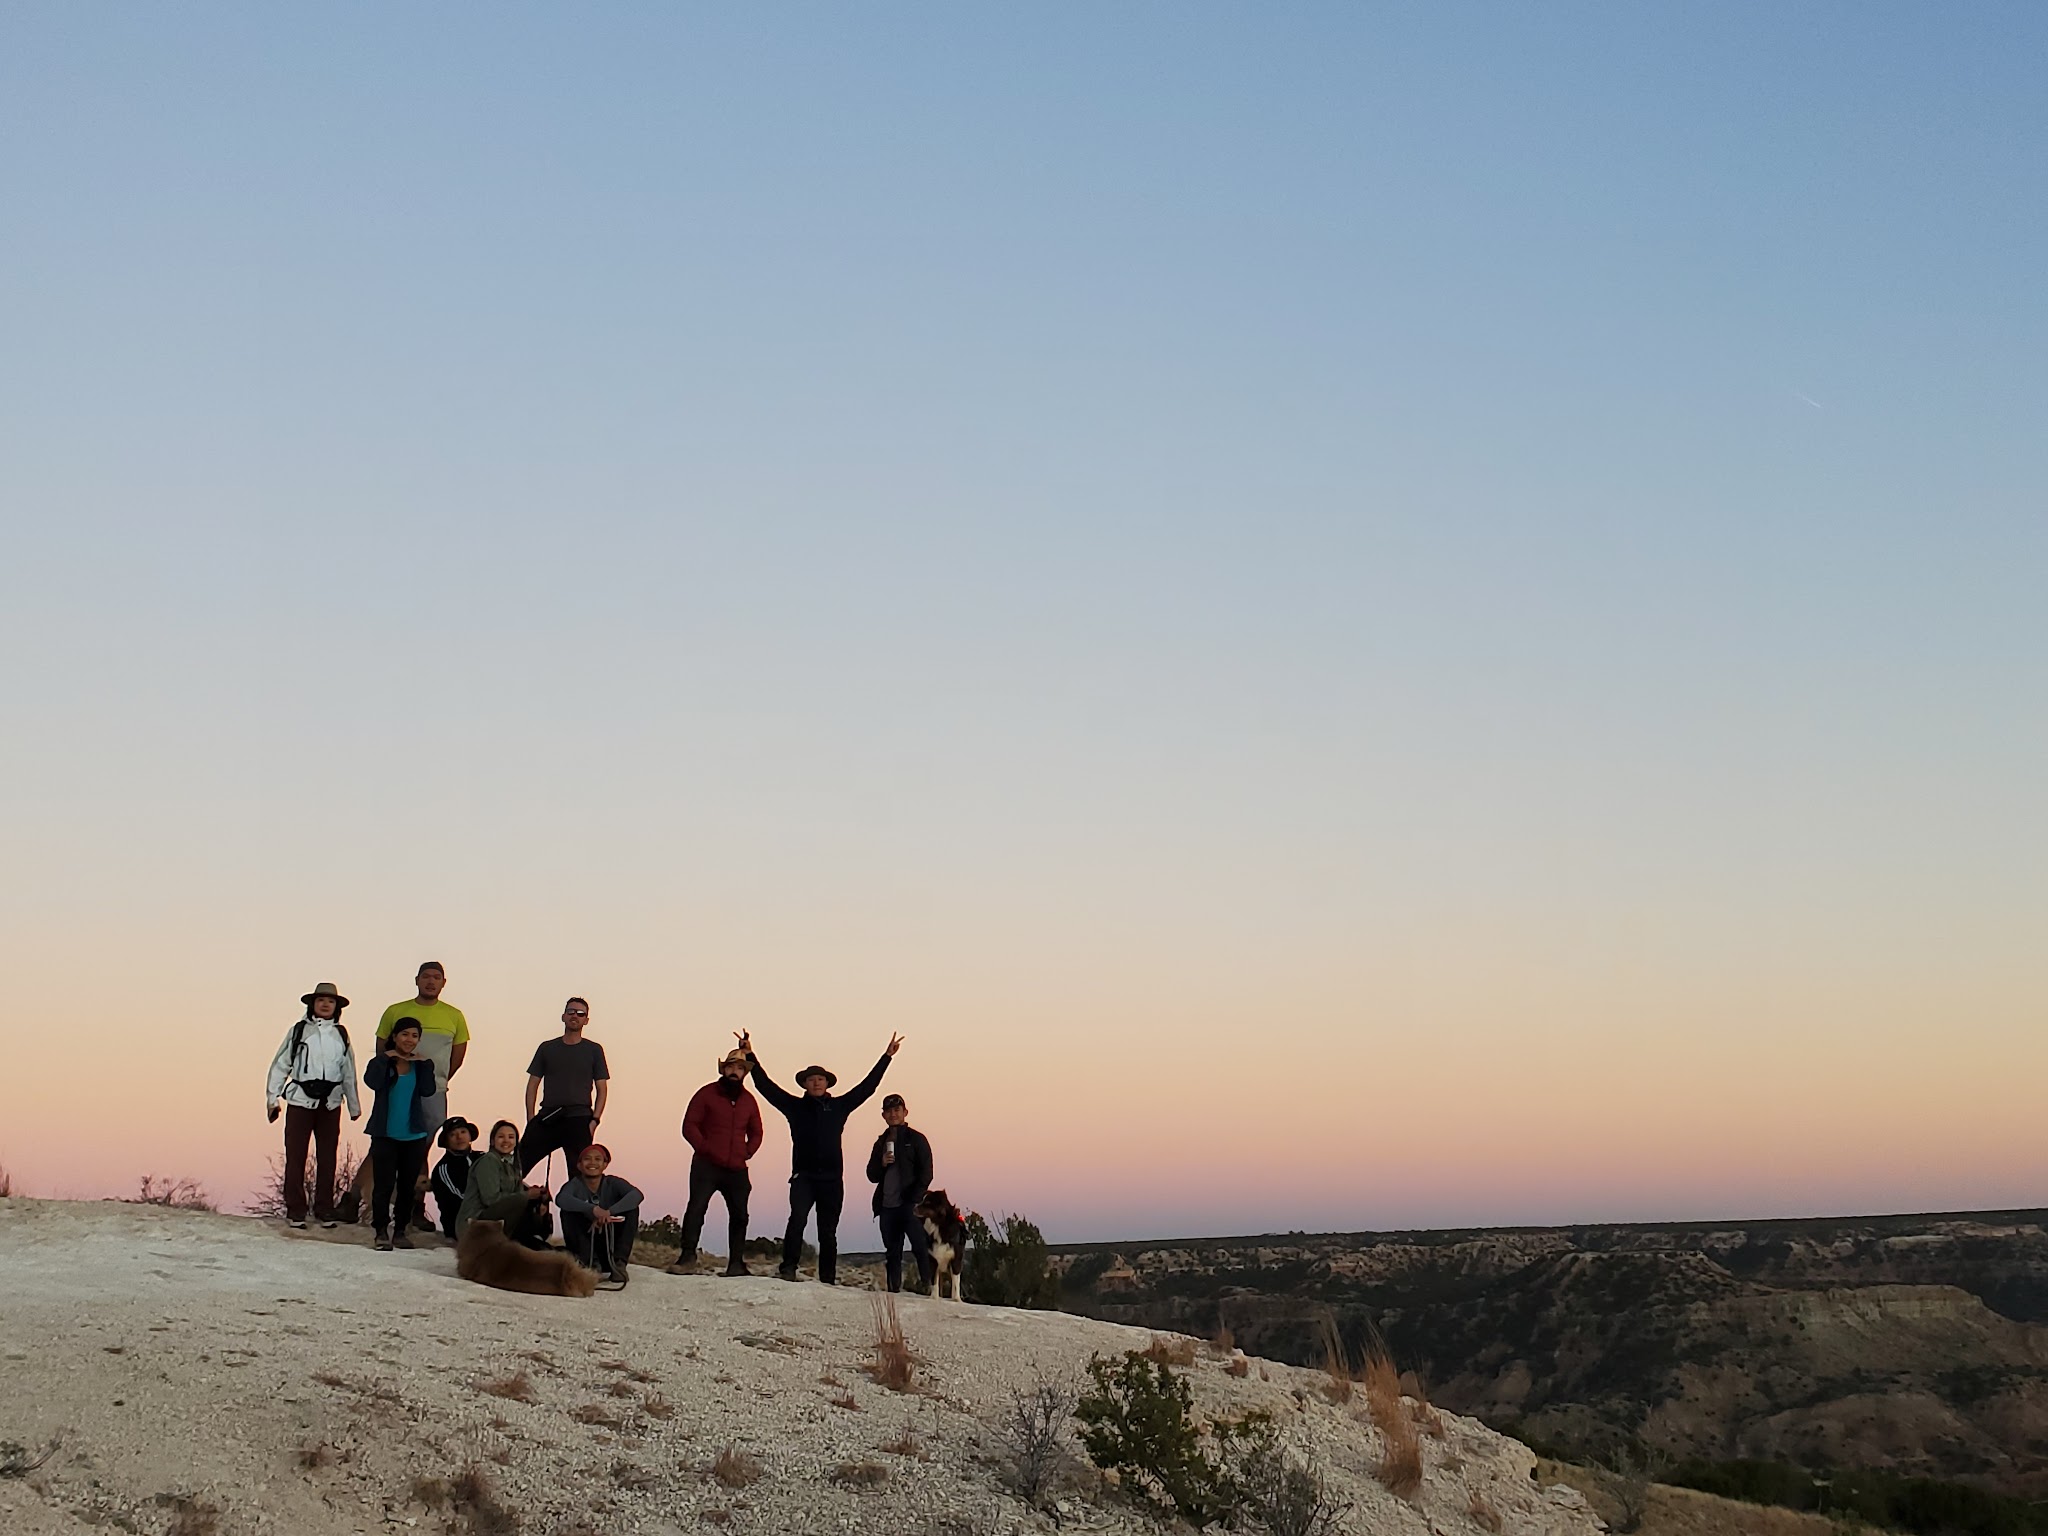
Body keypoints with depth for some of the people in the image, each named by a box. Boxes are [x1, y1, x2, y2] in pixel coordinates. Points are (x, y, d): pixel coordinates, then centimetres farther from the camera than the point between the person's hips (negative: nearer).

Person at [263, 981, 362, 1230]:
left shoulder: (341, 1034, 9)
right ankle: (295, 1211, 5)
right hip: (300, 1101, -2)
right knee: (295, 1156, -1)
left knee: (327, 1158, 6)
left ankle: (324, 1210, 14)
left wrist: (354, 1104, 17)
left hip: (330, 1104, 2)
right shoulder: (299, 1031, 1)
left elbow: (349, 1073, 15)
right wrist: (272, 1098, -2)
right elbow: (280, 1065, 2)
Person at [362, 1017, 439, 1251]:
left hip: (414, 1135, 3)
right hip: (385, 1135, -3)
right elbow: (372, 1082, -20)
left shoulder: (420, 1064, 7)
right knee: (384, 1184, -8)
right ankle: (382, 1231, -1)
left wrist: (424, 1064, -12)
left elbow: (428, 1091, -9)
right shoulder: (383, 1061, 0)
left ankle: (401, 1230, 16)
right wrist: (385, 1059, -16)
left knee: (408, 1186, 7)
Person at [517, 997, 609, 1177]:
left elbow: (602, 1088, 8)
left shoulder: (594, 1050, 10)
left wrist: (595, 1120, -5)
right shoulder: (547, 1048, 15)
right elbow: (533, 1085, 13)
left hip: (578, 1119, -2)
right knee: (518, 1165, -10)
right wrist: (530, 1119, 2)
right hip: (547, 1118, 2)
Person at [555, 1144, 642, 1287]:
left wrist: (609, 1212, -38)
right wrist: (593, 1209, -44)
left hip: (609, 1246, 1)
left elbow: (636, 1195, -24)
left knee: (631, 1208, -16)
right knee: (567, 1212, -22)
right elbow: (561, 1199, -31)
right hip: (585, 1244, -1)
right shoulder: (575, 1185, -7)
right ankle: (591, 1263, -17)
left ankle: (618, 1263, -11)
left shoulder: (612, 1183, -3)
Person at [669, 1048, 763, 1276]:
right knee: (696, 1208, -15)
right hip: (706, 1165, -4)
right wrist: (704, 1147, -12)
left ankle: (736, 1264, 13)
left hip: (736, 1169, 4)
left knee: (739, 1214, 6)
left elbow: (755, 1133, 23)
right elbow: (689, 1125, -3)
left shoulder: (748, 1100, 13)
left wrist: (747, 1152, 7)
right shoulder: (707, 1094, 1)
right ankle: (687, 1258, -15)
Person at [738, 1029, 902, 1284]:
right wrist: (751, 1057, 1)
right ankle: (788, 1268, -23)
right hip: (803, 1176, -2)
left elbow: (868, 1086, 16)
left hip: (832, 1179, 2)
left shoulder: (839, 1107, 13)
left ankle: (828, 1279, 9)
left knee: (828, 1231, 5)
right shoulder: (795, 1106, 10)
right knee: (797, 1218, -24)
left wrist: (886, 1057, 17)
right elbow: (766, 1086, 7)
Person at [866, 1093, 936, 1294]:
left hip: (910, 1205, -5)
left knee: (921, 1247, -12)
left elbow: (926, 1174, -2)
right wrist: (882, 1164, -4)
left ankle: (929, 1287, -13)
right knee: (892, 1254, 6)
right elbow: (872, 1176, 17)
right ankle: (894, 1291, 8)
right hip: (887, 1206, 5)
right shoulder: (881, 1142, 18)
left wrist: (915, 1200, -12)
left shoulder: (916, 1139, 4)